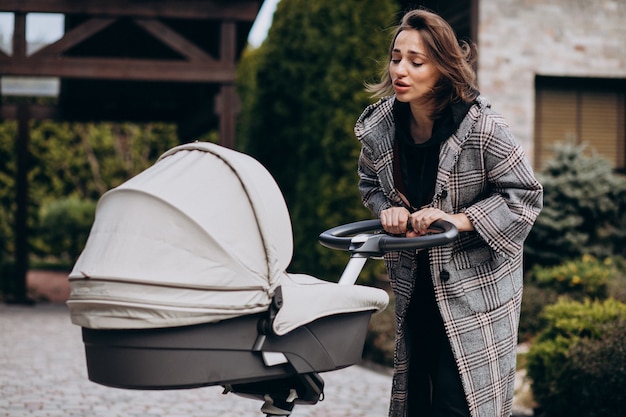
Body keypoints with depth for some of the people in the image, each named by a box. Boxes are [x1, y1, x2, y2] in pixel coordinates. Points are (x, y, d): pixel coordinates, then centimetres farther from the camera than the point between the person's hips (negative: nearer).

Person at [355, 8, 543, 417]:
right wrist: (388, 210, -8)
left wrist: (459, 220, -23)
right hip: (415, 282, 5)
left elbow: (524, 195, -13)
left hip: (477, 284, -5)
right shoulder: (378, 127, -6)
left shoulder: (482, 128, -21)